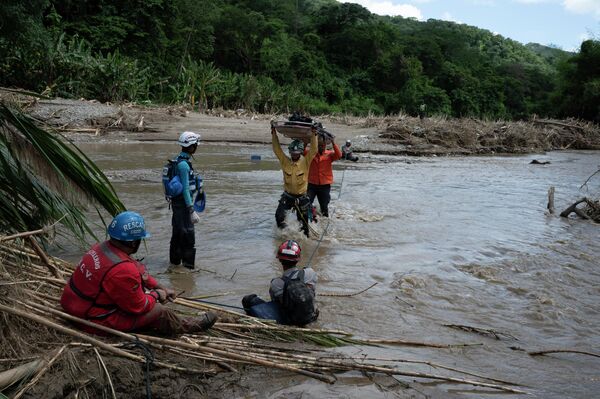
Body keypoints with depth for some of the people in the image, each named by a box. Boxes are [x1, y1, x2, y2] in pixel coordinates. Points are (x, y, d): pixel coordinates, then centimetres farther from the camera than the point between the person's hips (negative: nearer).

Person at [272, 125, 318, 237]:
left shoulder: (305, 161, -7)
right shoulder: (285, 161, -3)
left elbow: (313, 150, -14)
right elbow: (277, 149, -4)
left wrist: (313, 136, -21)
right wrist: (274, 135, -9)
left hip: (301, 196, -1)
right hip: (287, 195, 1)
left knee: (303, 219, 9)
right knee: (279, 216, -7)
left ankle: (305, 235, 28)